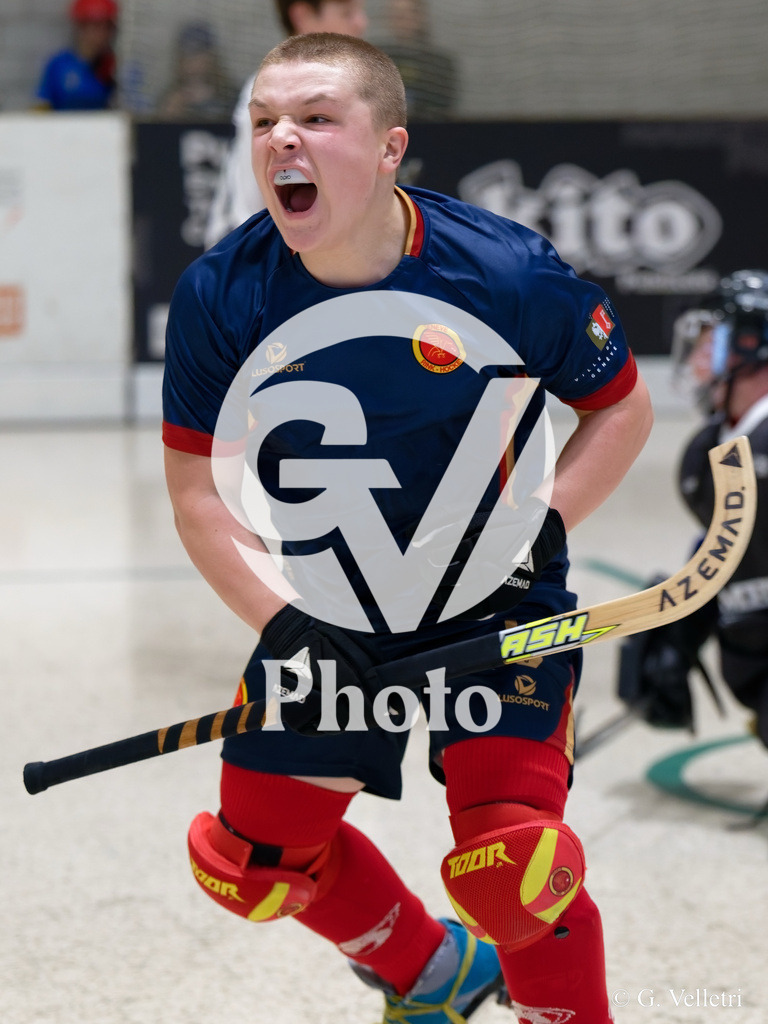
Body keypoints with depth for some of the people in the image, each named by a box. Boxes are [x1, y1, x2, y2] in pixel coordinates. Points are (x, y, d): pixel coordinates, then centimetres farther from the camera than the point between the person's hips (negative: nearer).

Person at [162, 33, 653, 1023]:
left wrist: (538, 527, -17)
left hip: (496, 607, -3)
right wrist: (283, 623, -18)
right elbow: (198, 491, -6)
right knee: (255, 859, 10)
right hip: (328, 616, 4)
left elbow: (621, 406, -3)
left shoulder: (511, 272, -20)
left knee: (509, 864, -17)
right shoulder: (220, 295, -15)